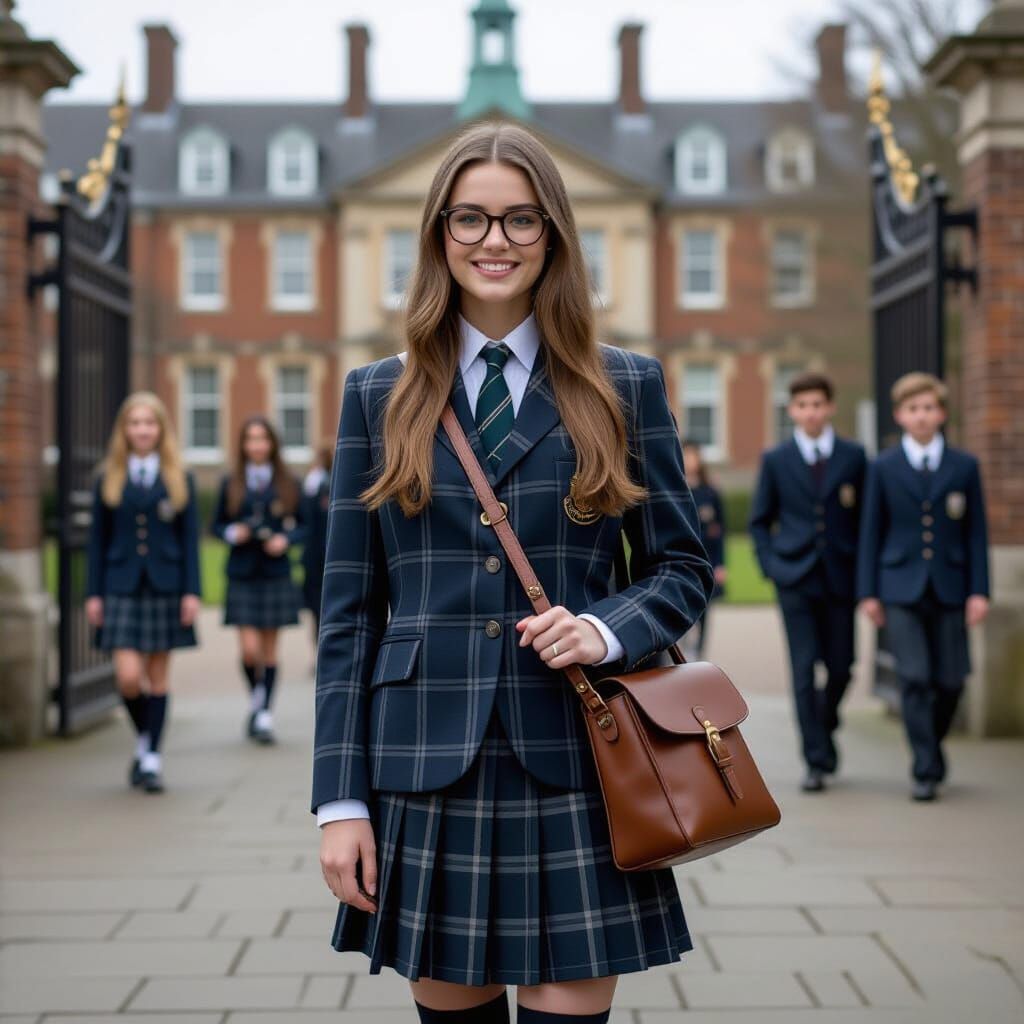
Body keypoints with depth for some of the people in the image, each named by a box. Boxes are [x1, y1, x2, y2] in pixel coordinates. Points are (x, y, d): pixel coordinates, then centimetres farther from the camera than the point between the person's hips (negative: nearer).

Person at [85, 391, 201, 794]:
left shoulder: (179, 480, 5)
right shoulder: (108, 479, 6)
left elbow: (190, 540, 3)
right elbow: (97, 540, 6)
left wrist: (192, 592, -4)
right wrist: (93, 593, 1)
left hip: (165, 587, 0)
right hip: (122, 588, 0)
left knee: (158, 677, 4)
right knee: (128, 676, -10)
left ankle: (152, 759, 12)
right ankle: (143, 738, 17)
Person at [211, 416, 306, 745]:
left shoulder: (287, 485, 4)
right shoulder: (231, 484, 4)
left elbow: (303, 526, 7)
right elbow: (216, 525, 9)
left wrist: (286, 540, -11)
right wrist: (232, 533, -11)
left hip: (275, 573, 0)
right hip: (242, 574, 0)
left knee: (269, 647, 3)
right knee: (249, 648, -7)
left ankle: (265, 716, 9)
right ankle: (255, 696, 20)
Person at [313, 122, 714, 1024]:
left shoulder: (627, 387, 6)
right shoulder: (377, 397, 8)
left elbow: (682, 568, 10)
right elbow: (349, 610, 5)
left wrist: (607, 630, -12)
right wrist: (341, 798, 0)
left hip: (575, 769, -1)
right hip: (426, 771, 1)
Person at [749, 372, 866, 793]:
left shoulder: (853, 457, 5)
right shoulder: (775, 461, 4)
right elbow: (760, 520, 10)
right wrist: (770, 565, -1)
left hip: (840, 579, 1)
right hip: (795, 578, -1)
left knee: (840, 667, 5)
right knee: (804, 669, -5)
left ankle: (825, 725, 35)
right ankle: (816, 761, 0)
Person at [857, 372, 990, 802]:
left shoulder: (965, 466, 5)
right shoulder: (883, 468, 4)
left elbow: (976, 532, 5)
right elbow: (871, 532, 5)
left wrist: (979, 590, -2)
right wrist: (868, 591, 1)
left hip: (949, 588, 1)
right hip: (901, 589, -1)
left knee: (949, 681, 4)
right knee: (914, 678, -9)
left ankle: (931, 743, 31)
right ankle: (926, 770, -3)